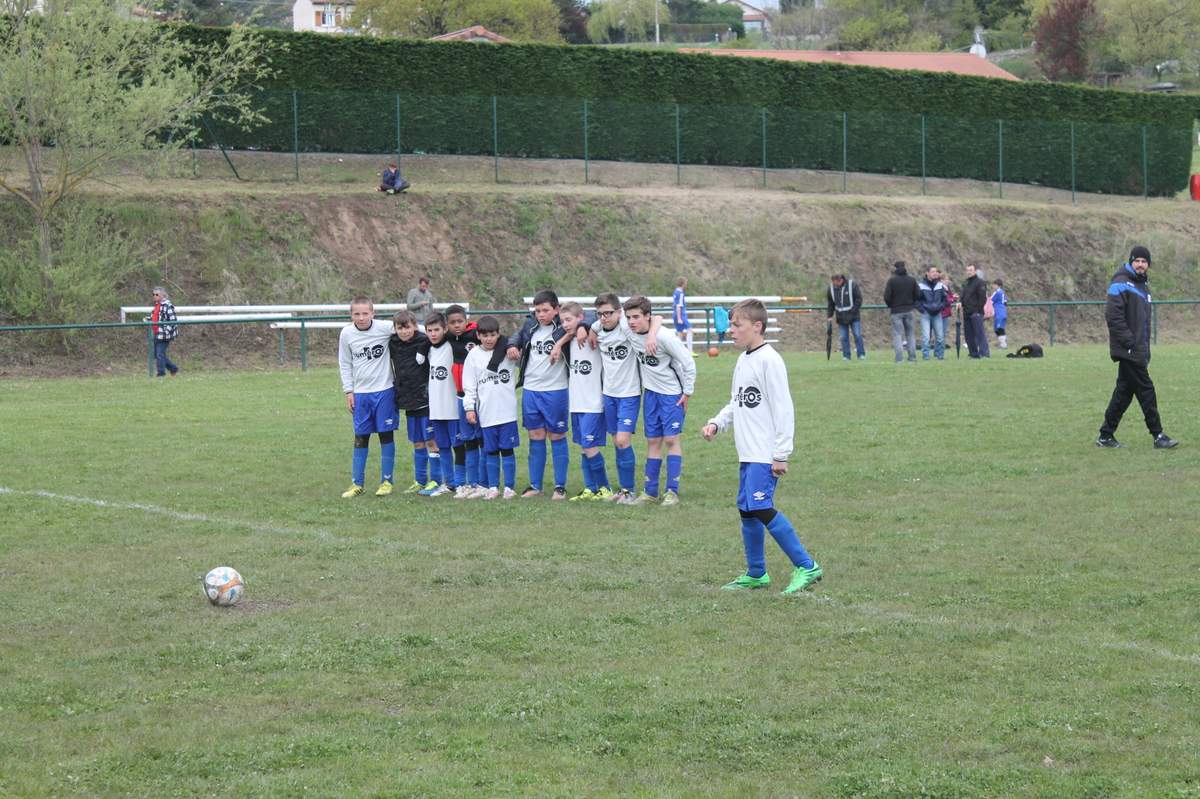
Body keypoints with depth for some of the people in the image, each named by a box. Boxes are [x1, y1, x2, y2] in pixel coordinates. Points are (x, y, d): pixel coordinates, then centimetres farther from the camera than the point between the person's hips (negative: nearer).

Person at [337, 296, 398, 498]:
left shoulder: (385, 329, -12)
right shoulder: (346, 334, -3)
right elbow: (345, 364, 5)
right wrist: (348, 391, 3)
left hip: (384, 390, -2)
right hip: (360, 393, 2)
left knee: (386, 435, 4)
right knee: (360, 438, 7)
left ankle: (386, 481, 14)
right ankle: (357, 483, 14)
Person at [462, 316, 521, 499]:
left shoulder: (508, 351, 0)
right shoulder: (474, 355, 4)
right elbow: (469, 384, 6)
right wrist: (469, 407, 1)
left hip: (507, 410, -2)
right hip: (486, 413, 2)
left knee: (507, 449, 2)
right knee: (491, 451, 8)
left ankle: (509, 487, 9)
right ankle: (493, 487, 15)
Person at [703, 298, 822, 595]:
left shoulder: (769, 361, -13)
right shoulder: (742, 360, 15)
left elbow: (783, 409, -15)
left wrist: (781, 454, -16)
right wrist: (717, 423, 7)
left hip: (765, 454, -9)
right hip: (747, 453, 9)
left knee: (761, 508, -17)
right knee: (746, 510, 11)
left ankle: (806, 567, -11)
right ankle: (756, 574, 22)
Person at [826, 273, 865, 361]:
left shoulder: (851, 285, -8)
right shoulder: (831, 288, 2)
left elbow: (859, 298, -4)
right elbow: (830, 303, 14)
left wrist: (854, 310, -13)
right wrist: (830, 315, 9)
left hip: (853, 316, -3)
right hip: (841, 318, 3)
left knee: (857, 335, -4)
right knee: (843, 337, 0)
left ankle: (861, 355, 4)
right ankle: (846, 356, 7)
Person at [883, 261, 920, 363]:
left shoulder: (892, 280, -10)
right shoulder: (912, 280, 2)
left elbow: (886, 296, -12)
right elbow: (918, 295, 2)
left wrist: (890, 305, 6)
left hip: (896, 311, -3)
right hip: (909, 310, 3)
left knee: (897, 334, -1)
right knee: (910, 333, 13)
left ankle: (899, 358, -10)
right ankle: (912, 357, 10)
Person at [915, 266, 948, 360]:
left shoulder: (940, 286, 8)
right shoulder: (921, 286, -4)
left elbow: (945, 298, 16)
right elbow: (916, 299, -2)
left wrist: (941, 307, 1)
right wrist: (922, 309, -9)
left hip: (937, 314, 4)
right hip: (926, 314, -4)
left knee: (940, 336, 2)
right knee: (925, 336, -10)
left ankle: (940, 354, 13)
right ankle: (925, 355, -4)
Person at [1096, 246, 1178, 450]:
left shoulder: (1142, 285, 19)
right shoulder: (1121, 284, -11)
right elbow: (1113, 316, -19)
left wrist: (1146, 349, 20)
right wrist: (1129, 342, -21)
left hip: (1138, 351, 9)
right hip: (1128, 350, -9)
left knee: (1124, 392, 9)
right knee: (1146, 390, -6)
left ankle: (1106, 435, 14)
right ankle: (1158, 436, -2)